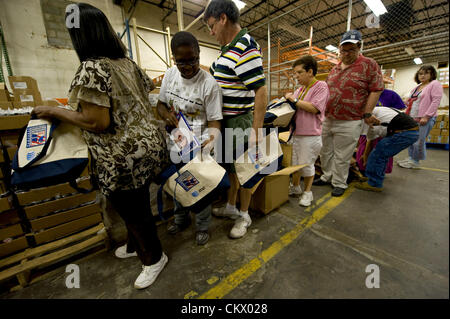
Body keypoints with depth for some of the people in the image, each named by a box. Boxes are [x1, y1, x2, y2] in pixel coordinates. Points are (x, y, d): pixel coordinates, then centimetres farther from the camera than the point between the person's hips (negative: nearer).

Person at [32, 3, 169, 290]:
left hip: (124, 160, -9)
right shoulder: (126, 63, 10)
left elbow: (98, 123, -21)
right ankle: (135, 246, 52)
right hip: (145, 146, 9)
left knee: (134, 212, 12)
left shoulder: (92, 68, -16)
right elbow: (149, 87, 25)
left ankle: (154, 258, 37)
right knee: (134, 207, 26)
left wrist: (55, 112, -4)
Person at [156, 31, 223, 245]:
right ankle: (181, 218, 45)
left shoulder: (209, 83, -14)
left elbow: (214, 120, -13)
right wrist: (166, 115, -11)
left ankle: (203, 226, 31)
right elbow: (160, 104, 12)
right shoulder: (170, 74, 2)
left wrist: (213, 137, -35)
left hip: (199, 145, -5)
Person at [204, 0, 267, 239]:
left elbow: (261, 91, -23)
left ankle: (244, 216, 26)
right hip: (223, 121, 10)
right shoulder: (228, 48, 14)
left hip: (239, 123, -10)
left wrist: (256, 132, -26)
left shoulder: (245, 48, -16)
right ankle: (231, 208, 38)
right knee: (229, 168, 18)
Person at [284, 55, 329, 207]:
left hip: (310, 135, -7)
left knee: (306, 165, 1)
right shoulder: (300, 89, 15)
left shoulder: (321, 86, -5)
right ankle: (295, 187, 33)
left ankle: (307, 192, 21)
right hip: (296, 133, 7)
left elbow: (314, 108, -17)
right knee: (294, 163, 13)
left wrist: (294, 100, -12)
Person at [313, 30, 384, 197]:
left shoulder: (369, 65, -2)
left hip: (348, 122, -6)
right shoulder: (335, 68, 15)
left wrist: (367, 113, -12)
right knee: (326, 152, 14)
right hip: (327, 120, 6)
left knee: (342, 157, 1)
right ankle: (327, 177, 31)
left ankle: (339, 184, 18)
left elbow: (376, 90, -5)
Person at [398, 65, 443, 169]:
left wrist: (426, 116, -18)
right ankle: (411, 158, 17)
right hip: (412, 118, 7)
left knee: (419, 140, -6)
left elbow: (436, 101, -10)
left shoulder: (435, 84, 0)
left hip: (425, 118, -7)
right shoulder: (417, 87, 20)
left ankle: (415, 161, 3)